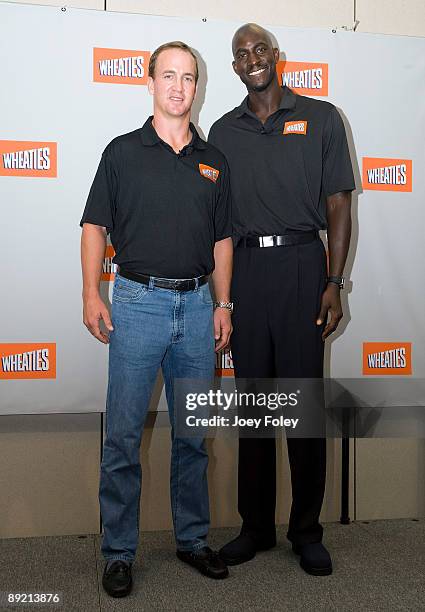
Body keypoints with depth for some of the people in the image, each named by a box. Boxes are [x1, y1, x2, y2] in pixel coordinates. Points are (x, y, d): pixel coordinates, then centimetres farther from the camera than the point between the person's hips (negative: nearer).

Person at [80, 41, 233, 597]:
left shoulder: (213, 161, 12)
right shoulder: (123, 152, 4)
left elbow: (222, 239, 14)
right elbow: (95, 226, 2)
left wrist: (223, 305, 6)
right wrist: (92, 295, -8)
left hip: (197, 305, 3)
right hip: (137, 302, -3)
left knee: (193, 433, 12)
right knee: (123, 435, 1)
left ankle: (194, 539, 27)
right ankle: (118, 552, 15)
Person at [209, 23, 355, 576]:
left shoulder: (321, 118, 7)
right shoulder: (224, 131, 14)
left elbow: (338, 206, 2)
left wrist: (335, 284, -6)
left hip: (302, 265, -2)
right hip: (244, 268, 3)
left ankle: (307, 530, 14)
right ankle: (256, 525, 20)